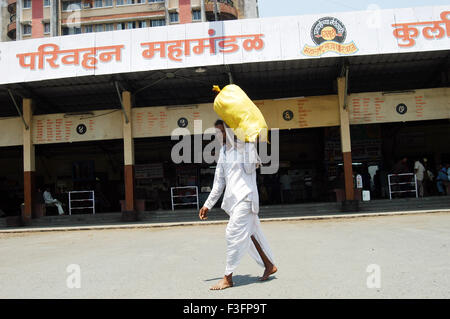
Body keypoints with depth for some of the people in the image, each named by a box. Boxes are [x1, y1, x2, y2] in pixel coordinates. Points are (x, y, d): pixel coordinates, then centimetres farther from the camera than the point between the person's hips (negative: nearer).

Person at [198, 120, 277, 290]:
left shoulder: (245, 146, -2)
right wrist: (208, 205, 17)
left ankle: (228, 278, -6)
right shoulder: (223, 151, 16)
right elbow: (219, 181, 18)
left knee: (234, 234, -12)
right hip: (232, 198, 8)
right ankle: (269, 265, 28)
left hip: (245, 196, -8)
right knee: (250, 233, 13)